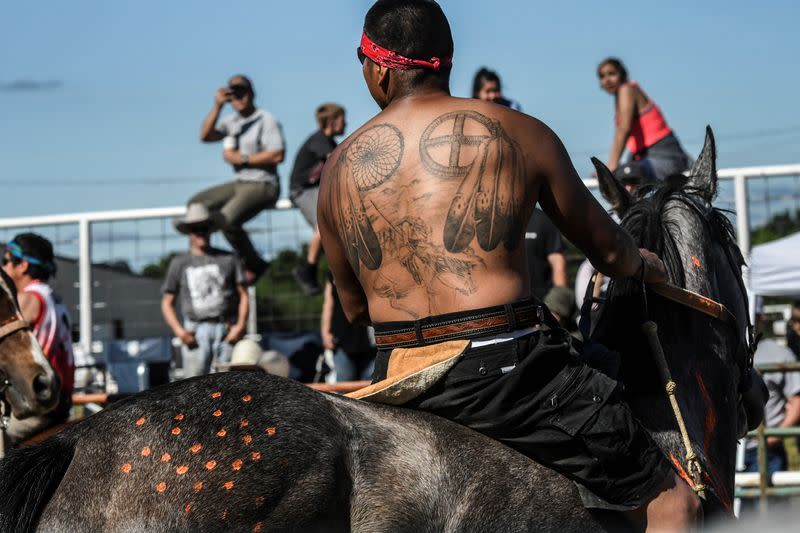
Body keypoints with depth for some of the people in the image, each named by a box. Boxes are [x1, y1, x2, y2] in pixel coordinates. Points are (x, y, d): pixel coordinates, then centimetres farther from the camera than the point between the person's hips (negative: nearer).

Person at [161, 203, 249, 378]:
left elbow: (243, 295, 10)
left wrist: (240, 325, -6)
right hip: (196, 332, 0)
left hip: (227, 330, 1)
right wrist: (178, 330, -6)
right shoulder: (179, 263, 12)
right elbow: (167, 303, 11)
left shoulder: (227, 259, 13)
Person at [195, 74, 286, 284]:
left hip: (263, 186, -8)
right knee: (195, 204, 3)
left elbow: (278, 155, -18)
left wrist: (243, 159, -13)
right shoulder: (232, 121, 12)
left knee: (227, 219, -28)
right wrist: (217, 106, -14)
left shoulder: (267, 121, -8)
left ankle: (254, 264, -10)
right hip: (240, 183, 8)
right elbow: (205, 136, -4)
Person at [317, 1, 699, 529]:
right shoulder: (519, 133, 0)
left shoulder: (340, 167, 8)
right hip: (506, 367, -4)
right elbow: (607, 249, 11)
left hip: (396, 385, 4)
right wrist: (649, 266, 35)